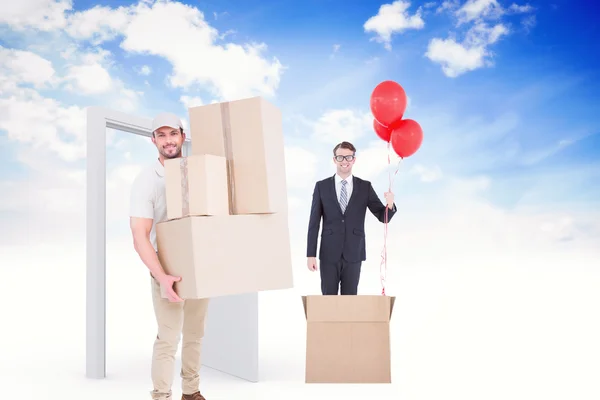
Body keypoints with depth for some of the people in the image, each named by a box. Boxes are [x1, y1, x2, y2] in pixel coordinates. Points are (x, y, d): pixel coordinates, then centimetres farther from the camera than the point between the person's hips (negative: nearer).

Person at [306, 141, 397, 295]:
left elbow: (383, 216, 0)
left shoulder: (365, 187, 2)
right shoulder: (321, 186, 1)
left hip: (353, 254, 0)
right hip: (329, 254, 0)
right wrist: (311, 254, -5)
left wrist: (390, 205, -24)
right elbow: (314, 223, 0)